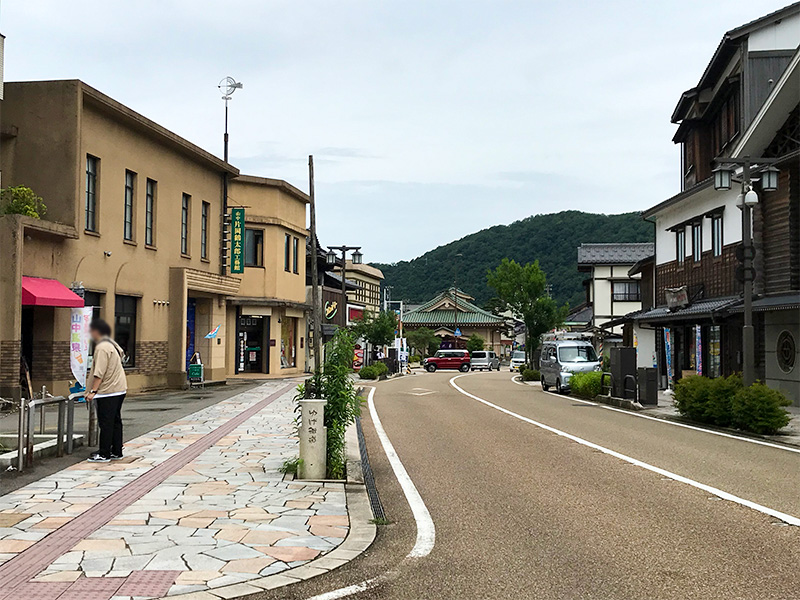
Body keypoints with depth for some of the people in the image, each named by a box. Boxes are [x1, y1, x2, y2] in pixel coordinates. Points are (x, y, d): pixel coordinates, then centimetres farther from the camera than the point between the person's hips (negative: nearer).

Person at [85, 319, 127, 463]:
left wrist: (93, 391, -21)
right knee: (115, 421, 13)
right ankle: (116, 452, 18)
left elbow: (99, 373, -22)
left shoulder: (102, 347, -16)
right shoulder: (112, 344, 16)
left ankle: (104, 454, -1)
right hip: (119, 390, 10)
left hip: (107, 391, -10)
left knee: (106, 423, -5)